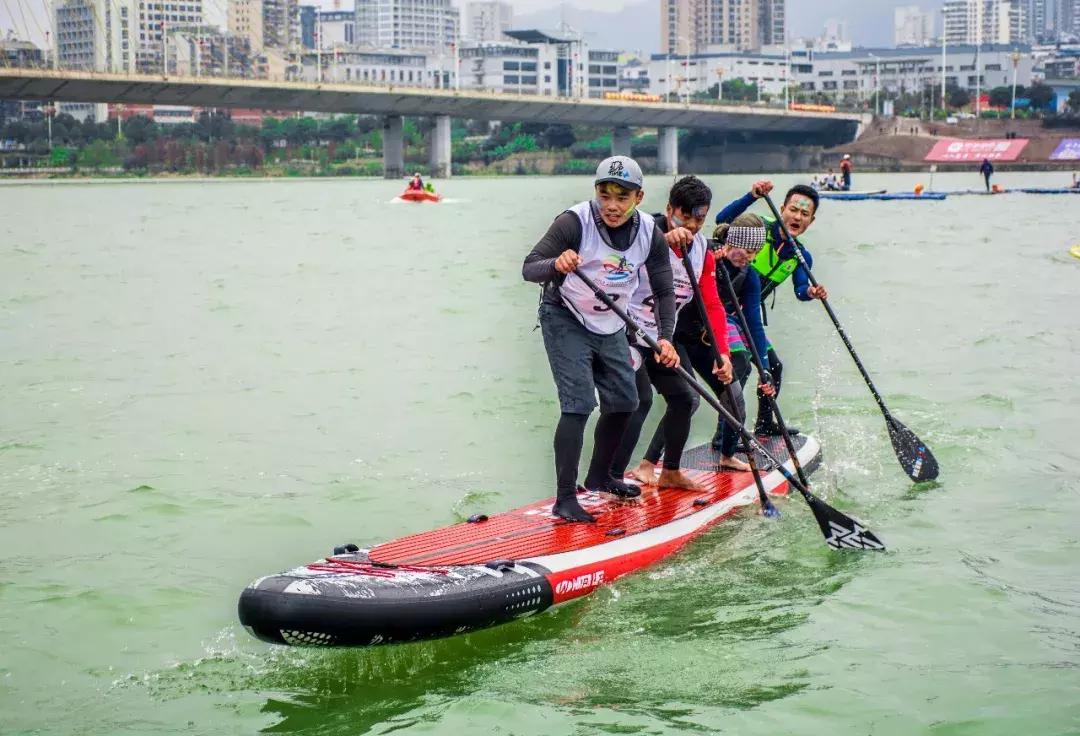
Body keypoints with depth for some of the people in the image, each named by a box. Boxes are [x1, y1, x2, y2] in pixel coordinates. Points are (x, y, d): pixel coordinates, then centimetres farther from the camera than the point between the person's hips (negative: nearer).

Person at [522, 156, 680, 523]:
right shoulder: (575, 221, -25)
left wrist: (665, 338, -17)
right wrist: (556, 265, -50)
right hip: (566, 322, -6)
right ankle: (565, 499, -14)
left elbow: (664, 290, -3)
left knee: (624, 402, 12)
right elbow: (528, 268, -28)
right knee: (579, 404, -17)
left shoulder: (650, 234, -11)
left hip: (611, 327, 6)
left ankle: (599, 476, 34)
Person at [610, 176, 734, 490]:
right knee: (640, 399, -21)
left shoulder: (702, 251, 3)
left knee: (685, 399, 13)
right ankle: (613, 478, -18)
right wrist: (663, 239, -54)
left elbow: (712, 305, 1)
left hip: (663, 337, 8)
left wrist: (722, 352, -11)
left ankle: (670, 472, 30)